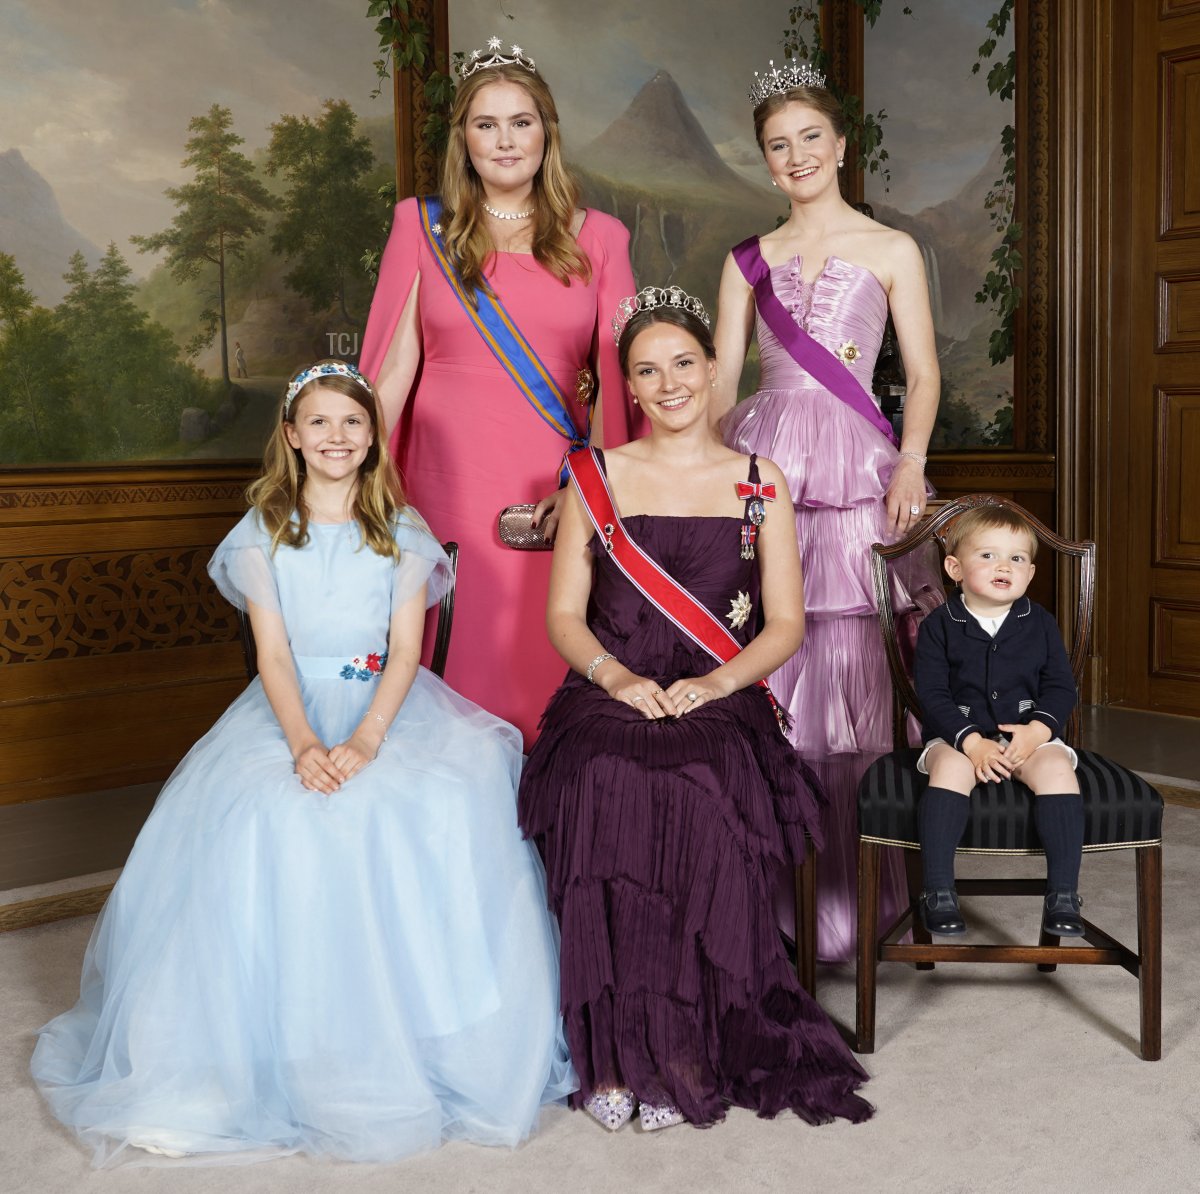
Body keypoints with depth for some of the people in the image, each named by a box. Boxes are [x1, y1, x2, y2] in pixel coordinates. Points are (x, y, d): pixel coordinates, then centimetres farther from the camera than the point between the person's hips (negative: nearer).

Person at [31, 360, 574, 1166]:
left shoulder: (401, 530, 7)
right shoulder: (263, 532, 6)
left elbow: (406, 649, -2)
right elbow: (273, 652, -2)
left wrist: (365, 740, -20)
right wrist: (304, 743, -20)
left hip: (388, 707, 0)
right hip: (291, 708, 0)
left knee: (439, 809, -28)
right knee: (267, 820, -29)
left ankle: (409, 1051, -11)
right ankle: (285, 1059, -13)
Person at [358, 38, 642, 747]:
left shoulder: (598, 238, 9)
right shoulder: (424, 227, 9)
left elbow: (619, 376, 3)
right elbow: (395, 363, 5)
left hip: (558, 488, 0)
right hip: (451, 480, 0)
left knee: (547, 656, 1)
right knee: (463, 656, 2)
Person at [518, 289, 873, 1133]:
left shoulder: (760, 487, 13)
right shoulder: (594, 478, 14)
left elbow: (786, 624, 8)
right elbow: (564, 614, 9)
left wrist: (716, 683, -11)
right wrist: (618, 678, -10)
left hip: (720, 703, 0)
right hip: (610, 696, 1)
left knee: (701, 796, -34)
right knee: (603, 789, -33)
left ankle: (690, 1052, -17)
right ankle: (612, 1054, -19)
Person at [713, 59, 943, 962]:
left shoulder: (891, 250, 10)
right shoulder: (749, 261, 17)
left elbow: (923, 375, 5)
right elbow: (720, 381, 14)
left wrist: (911, 464, -10)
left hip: (855, 466, -2)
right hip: (759, 463, 2)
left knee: (847, 667, -4)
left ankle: (846, 890, 8)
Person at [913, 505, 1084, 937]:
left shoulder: (1040, 623, 7)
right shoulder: (939, 626, 0)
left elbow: (1061, 687, 4)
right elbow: (932, 694, -6)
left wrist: (1036, 730, -15)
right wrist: (972, 742, -19)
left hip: (1030, 734, 2)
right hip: (957, 737, -2)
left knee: (1057, 769, -28)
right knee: (950, 770, -34)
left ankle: (1063, 894, -21)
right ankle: (938, 892, -28)